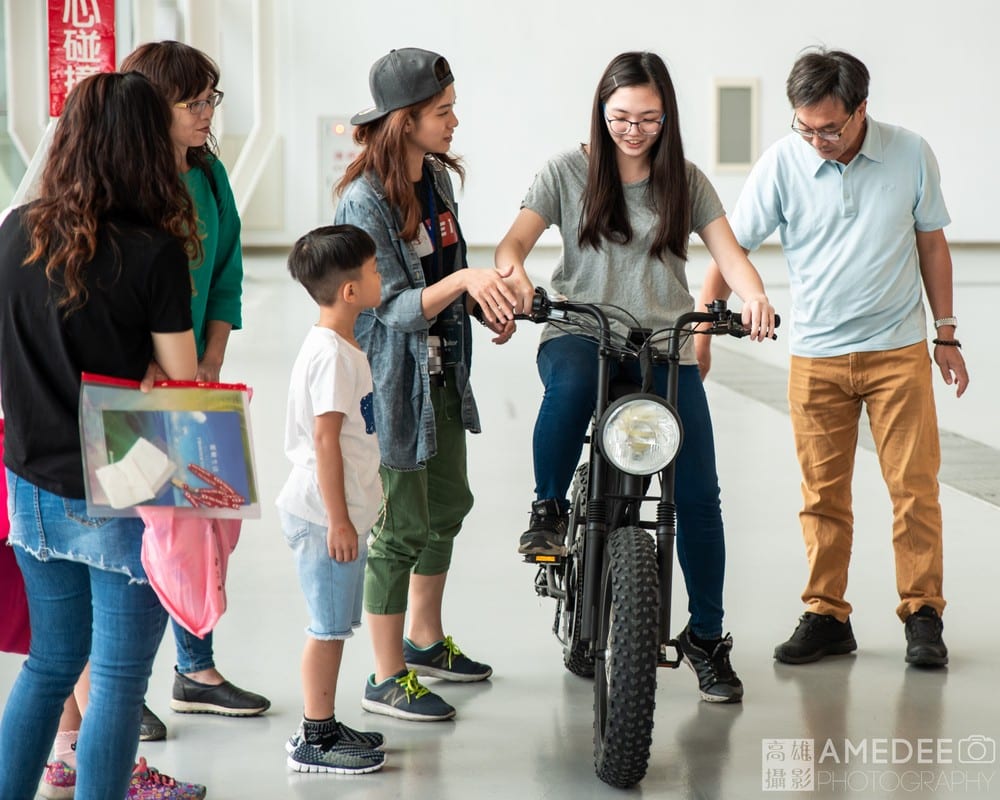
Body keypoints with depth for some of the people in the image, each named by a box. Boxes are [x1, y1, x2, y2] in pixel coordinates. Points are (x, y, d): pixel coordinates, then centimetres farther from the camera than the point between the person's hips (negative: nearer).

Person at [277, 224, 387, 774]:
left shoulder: (339, 346, 13)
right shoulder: (331, 354, -19)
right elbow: (325, 440, -22)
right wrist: (338, 519, -21)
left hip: (342, 509, 10)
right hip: (325, 515, -10)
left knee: (335, 624, 16)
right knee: (328, 627, -2)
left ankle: (324, 726, 26)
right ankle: (314, 741, 7)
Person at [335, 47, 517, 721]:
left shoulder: (437, 177, 5)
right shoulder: (365, 201, -21)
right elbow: (396, 307, -24)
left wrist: (487, 305, 0)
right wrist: (462, 280, -39)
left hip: (441, 374, 9)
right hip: (390, 380, -9)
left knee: (449, 506, 19)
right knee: (402, 527, -2)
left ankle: (425, 640, 38)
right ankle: (387, 680, 10)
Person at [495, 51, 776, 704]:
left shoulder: (686, 182, 10)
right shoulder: (568, 172, 5)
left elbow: (728, 251, 0)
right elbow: (515, 240, -5)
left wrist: (755, 296, -23)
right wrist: (515, 274, -29)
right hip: (581, 333, -2)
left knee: (698, 495, -6)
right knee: (572, 384, -40)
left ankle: (707, 636, 10)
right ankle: (549, 510, -15)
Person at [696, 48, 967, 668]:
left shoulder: (910, 154, -4)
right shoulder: (784, 162, -8)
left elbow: (932, 244, 7)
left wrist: (946, 335, 9)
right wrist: (700, 337, -8)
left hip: (899, 350, 0)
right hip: (816, 357, 0)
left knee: (915, 487, 1)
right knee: (823, 495, 5)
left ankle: (923, 615, 11)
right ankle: (827, 617, 15)